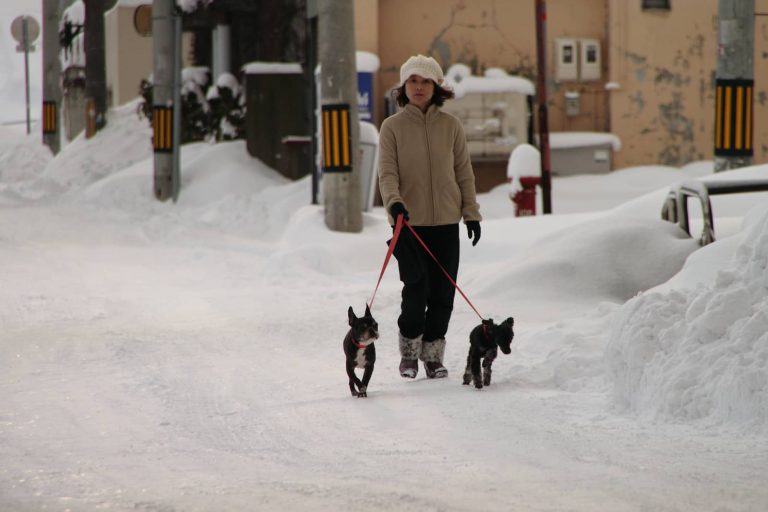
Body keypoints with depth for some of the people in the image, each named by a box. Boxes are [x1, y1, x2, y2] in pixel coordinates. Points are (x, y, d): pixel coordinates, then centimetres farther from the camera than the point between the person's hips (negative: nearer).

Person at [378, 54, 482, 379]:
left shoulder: (450, 126, 7)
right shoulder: (392, 127, 1)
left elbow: (464, 172, 10)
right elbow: (387, 172, -5)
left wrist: (471, 213, 5)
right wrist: (394, 201, -23)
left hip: (446, 221, 2)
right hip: (409, 221, -2)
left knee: (443, 292, 1)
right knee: (416, 288, -9)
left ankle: (433, 354, 13)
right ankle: (409, 349, 11)